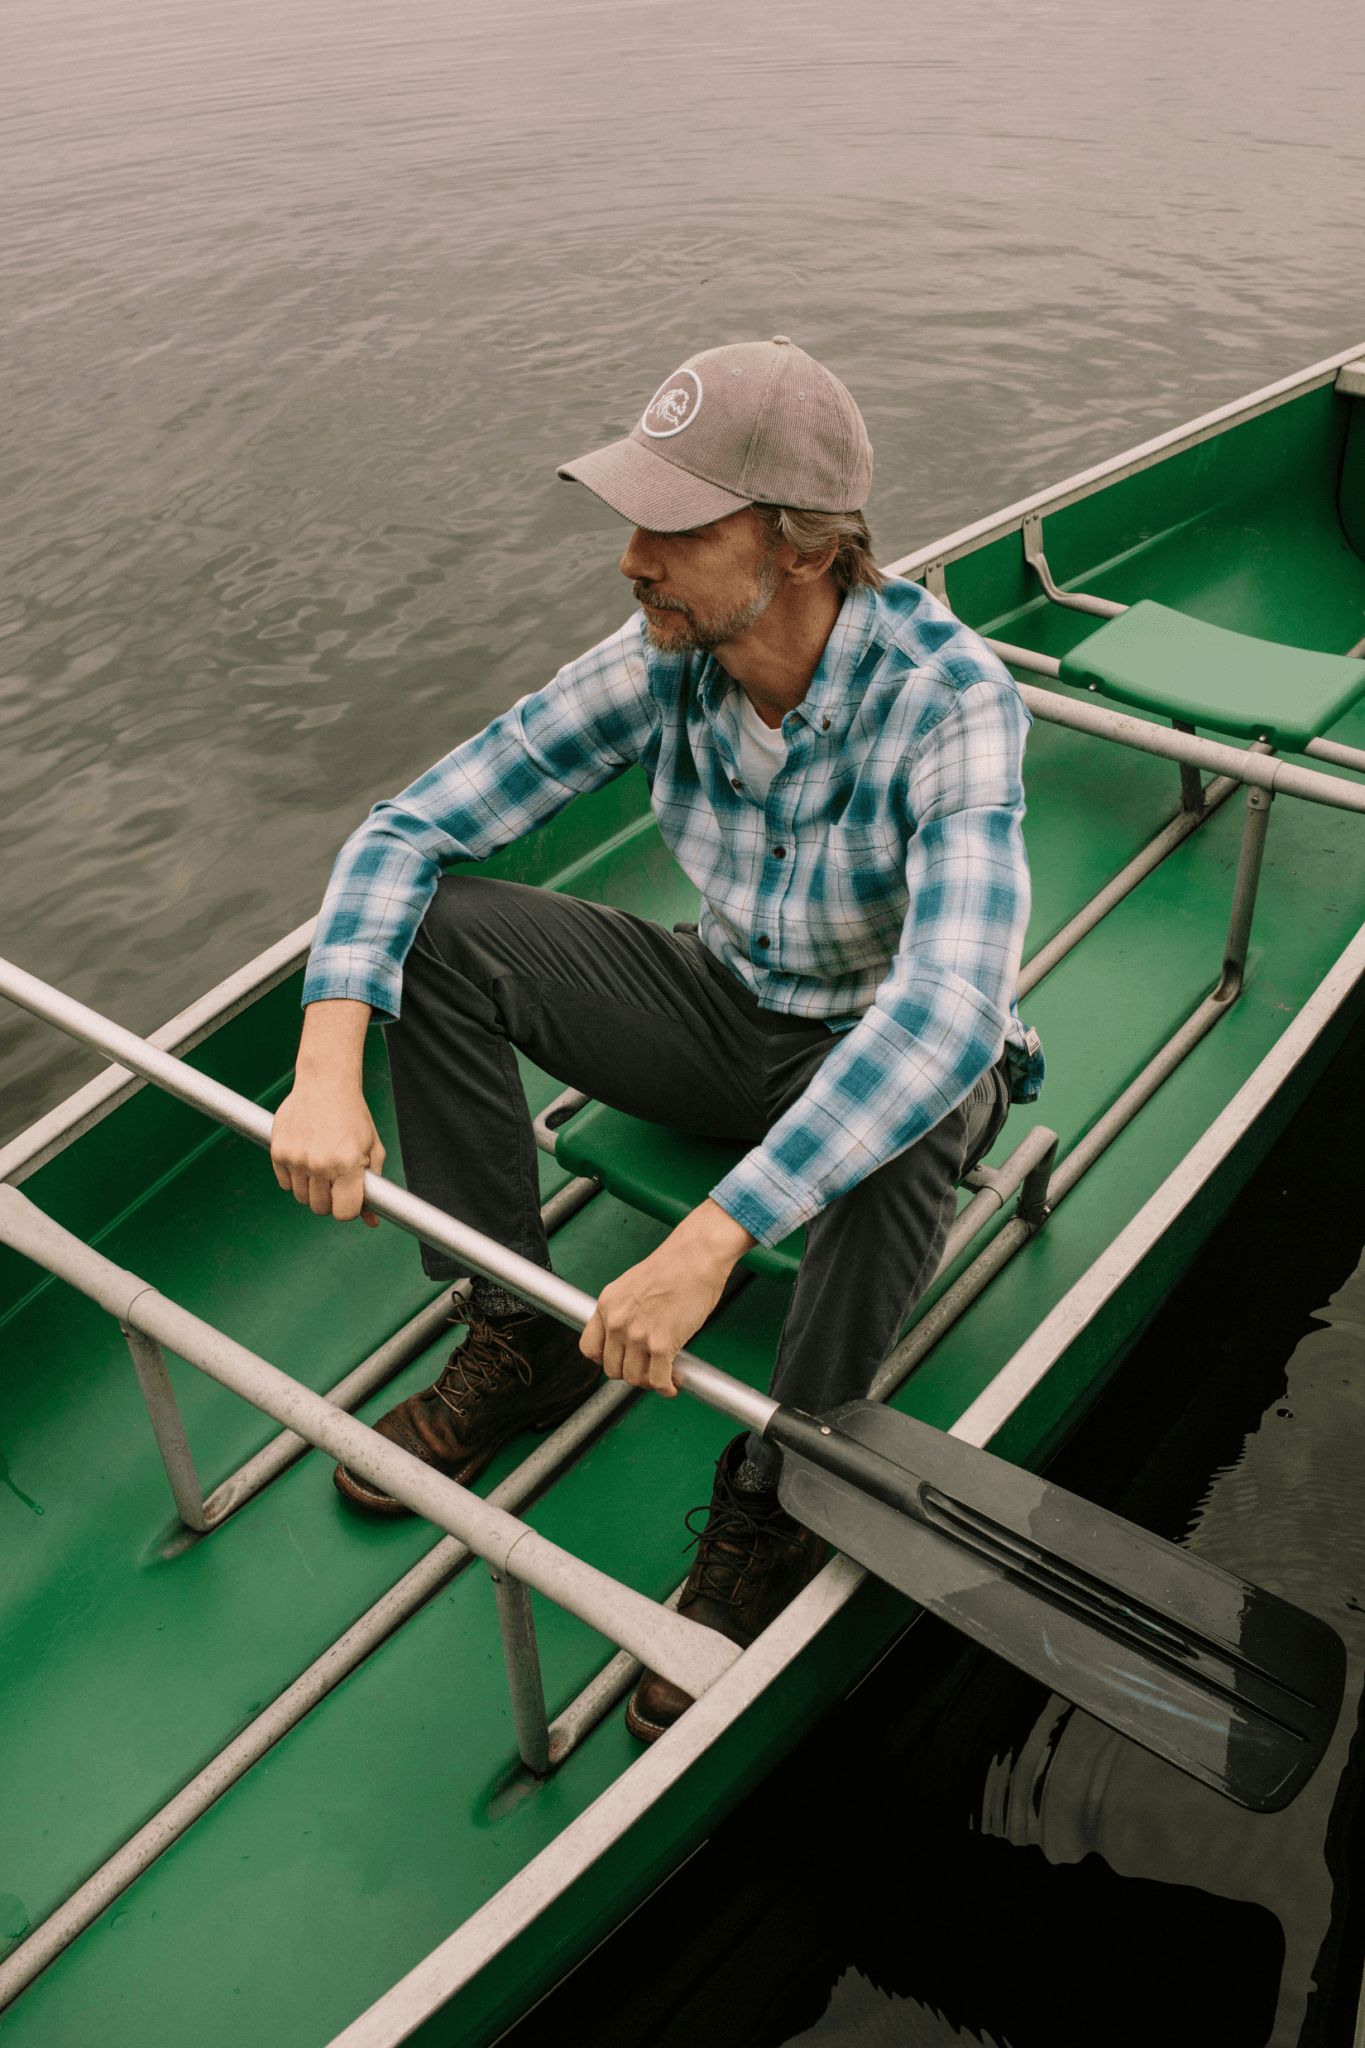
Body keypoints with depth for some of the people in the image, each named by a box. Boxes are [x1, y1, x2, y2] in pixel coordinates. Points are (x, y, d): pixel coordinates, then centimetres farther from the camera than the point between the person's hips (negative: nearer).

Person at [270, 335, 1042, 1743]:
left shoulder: (951, 700, -30)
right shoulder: (666, 661, -15)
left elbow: (947, 1006, -44)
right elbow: (408, 827, -13)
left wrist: (711, 1240, -50)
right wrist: (328, 1070, -27)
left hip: (892, 1047, -4)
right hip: (733, 1013, 5)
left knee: (907, 1114, -41)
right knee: (436, 928, -14)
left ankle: (771, 1513, -15)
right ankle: (521, 1342, 0)